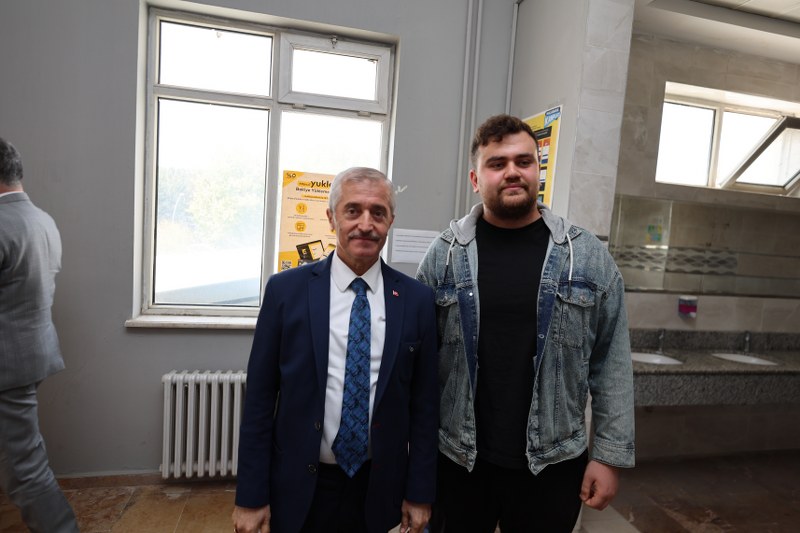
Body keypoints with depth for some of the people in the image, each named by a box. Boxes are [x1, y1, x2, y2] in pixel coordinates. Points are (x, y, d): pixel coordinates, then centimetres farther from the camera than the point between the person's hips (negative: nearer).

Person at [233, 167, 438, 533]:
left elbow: (424, 403, -2)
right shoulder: (286, 289, -9)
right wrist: (251, 496, -3)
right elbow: (259, 398, -5)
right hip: (297, 488, 0)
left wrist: (419, 493, 1)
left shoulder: (417, 299, -6)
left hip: (377, 490, 1)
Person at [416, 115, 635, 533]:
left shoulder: (589, 256, -4)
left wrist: (610, 454, -2)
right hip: (457, 460, 0)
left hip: (554, 463, 1)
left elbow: (611, 364, -1)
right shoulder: (444, 255, -5)